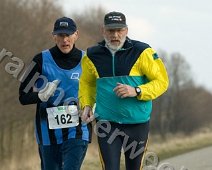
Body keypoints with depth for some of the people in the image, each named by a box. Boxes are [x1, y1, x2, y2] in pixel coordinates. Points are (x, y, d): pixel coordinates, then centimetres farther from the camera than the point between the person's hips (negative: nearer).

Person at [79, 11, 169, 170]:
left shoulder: (142, 52, -6)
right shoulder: (93, 55, 3)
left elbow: (162, 81, -5)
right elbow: (86, 82, 21)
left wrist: (136, 91, -19)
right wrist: (86, 105, 4)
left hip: (137, 123, -1)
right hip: (107, 123, 1)